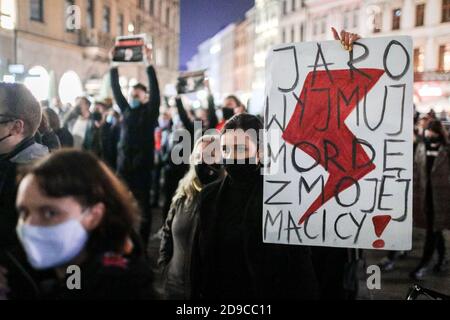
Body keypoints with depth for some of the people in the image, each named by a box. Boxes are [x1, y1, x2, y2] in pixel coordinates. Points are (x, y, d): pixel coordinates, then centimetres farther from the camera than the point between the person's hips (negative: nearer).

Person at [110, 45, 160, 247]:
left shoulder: (150, 112, 0)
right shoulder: (127, 110, 12)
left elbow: (155, 90, -11)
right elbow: (116, 90, 11)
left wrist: (149, 64, -17)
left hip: (142, 166, -4)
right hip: (123, 165, 4)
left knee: (142, 207, 2)